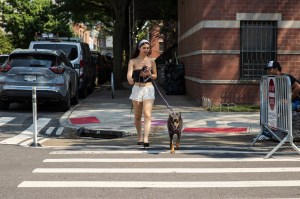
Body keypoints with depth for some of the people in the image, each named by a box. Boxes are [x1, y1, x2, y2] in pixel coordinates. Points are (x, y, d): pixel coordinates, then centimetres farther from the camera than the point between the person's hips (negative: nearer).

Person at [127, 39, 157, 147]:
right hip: (137, 89, 0)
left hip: (148, 89, 0)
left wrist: (149, 74, -10)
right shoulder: (133, 61, 0)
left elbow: (155, 76, 13)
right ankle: (139, 137, 28)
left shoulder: (151, 61, 5)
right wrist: (130, 80, -38)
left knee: (147, 114, -14)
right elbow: (129, 74, -15)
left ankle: (146, 139, -20)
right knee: (137, 116, 9)